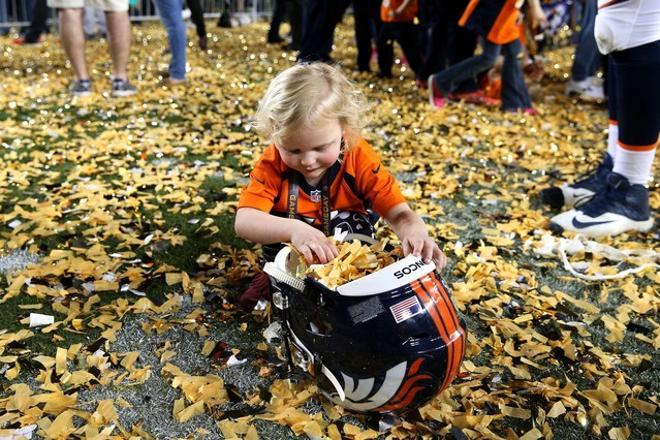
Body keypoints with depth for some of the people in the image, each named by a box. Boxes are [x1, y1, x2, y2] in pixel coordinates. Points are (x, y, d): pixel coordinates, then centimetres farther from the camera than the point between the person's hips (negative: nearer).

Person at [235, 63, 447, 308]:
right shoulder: (273, 163, -24)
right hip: (290, 250, 1)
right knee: (272, 222, -27)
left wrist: (416, 233, -52)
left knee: (350, 224, -30)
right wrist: (293, 230, -55)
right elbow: (243, 221, -35)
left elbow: (399, 214, -26)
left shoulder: (359, 158, -23)